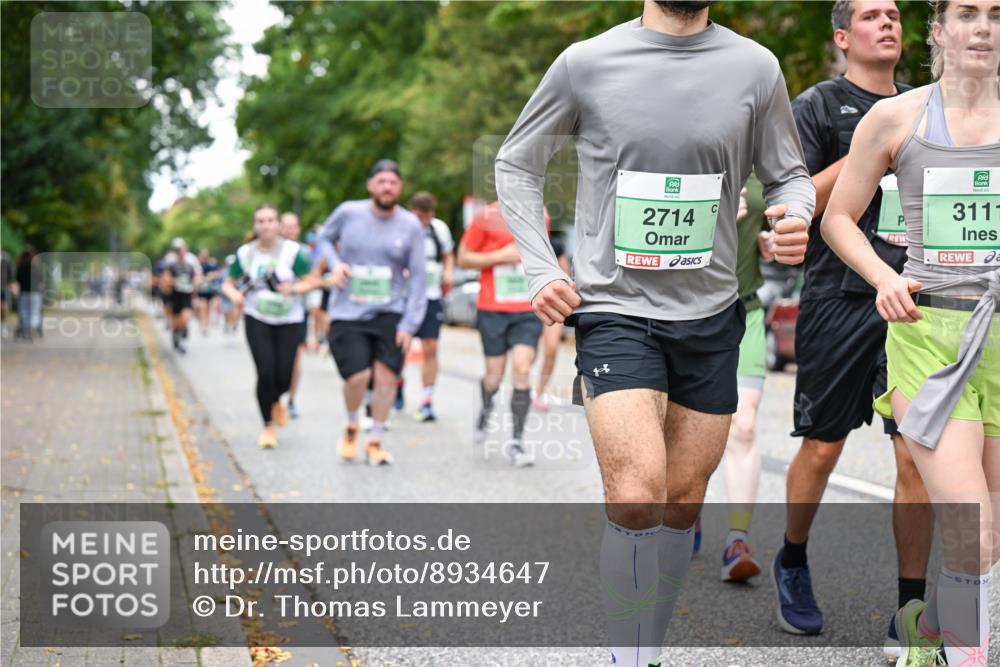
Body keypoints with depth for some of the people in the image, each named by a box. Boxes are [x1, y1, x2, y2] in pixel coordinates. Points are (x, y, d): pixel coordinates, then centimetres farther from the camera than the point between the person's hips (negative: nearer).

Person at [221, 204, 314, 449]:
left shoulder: (292, 251, -7)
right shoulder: (245, 253, 0)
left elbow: (309, 282, -5)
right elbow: (228, 283, 9)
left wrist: (294, 288, -25)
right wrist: (234, 294, -14)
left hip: (290, 321, -1)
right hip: (257, 320, 1)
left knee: (283, 377, -2)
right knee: (265, 373, -10)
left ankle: (275, 401, 37)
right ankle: (268, 427, 9)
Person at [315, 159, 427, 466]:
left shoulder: (411, 225, -2)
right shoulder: (348, 212, -3)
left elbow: (417, 277, 0)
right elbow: (325, 237, 17)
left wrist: (409, 324, -5)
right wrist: (334, 262, -5)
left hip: (390, 313, 1)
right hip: (347, 313, -1)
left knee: (386, 375, -8)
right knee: (358, 376, -13)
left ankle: (375, 441, 14)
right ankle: (352, 425, 20)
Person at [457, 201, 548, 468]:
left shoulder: (540, 216, 7)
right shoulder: (486, 216, -3)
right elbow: (464, 258, -1)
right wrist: (501, 256, -12)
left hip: (528, 310, 1)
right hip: (492, 310, -1)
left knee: (522, 368, -13)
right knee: (495, 375, 6)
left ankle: (517, 441, -6)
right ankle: (486, 407, 42)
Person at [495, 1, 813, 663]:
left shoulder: (756, 68, 2)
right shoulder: (586, 63, -2)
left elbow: (789, 175, 14)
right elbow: (517, 163, 10)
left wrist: (794, 218, -10)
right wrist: (540, 269, -1)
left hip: (711, 316, 3)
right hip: (614, 310, -3)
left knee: (682, 506, 11)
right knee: (636, 498, -20)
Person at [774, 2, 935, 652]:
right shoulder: (817, 106, 2)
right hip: (841, 297, -3)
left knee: (919, 456, -3)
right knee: (822, 450, 6)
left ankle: (911, 614, 5)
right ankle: (793, 563, 32)